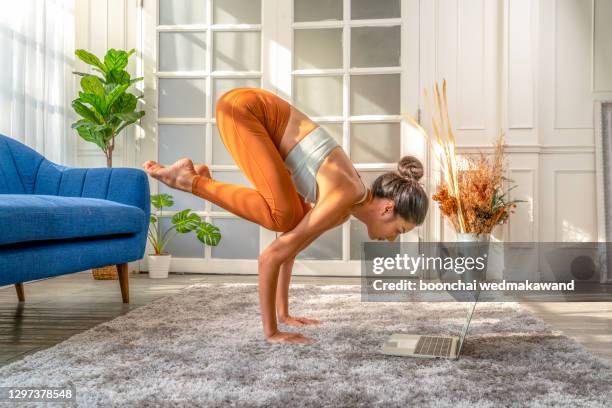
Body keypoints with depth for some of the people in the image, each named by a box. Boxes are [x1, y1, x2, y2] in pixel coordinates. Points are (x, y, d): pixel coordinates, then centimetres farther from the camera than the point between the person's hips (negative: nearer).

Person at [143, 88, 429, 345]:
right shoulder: (343, 200, -20)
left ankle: (197, 180, 7)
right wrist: (271, 331, -16)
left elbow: (289, 247, 16)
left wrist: (283, 314, 18)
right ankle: (191, 180, -7)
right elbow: (271, 257, -23)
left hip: (258, 115, 9)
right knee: (283, 216, -22)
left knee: (294, 220, 7)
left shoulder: (348, 205, 8)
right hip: (242, 106, -9)